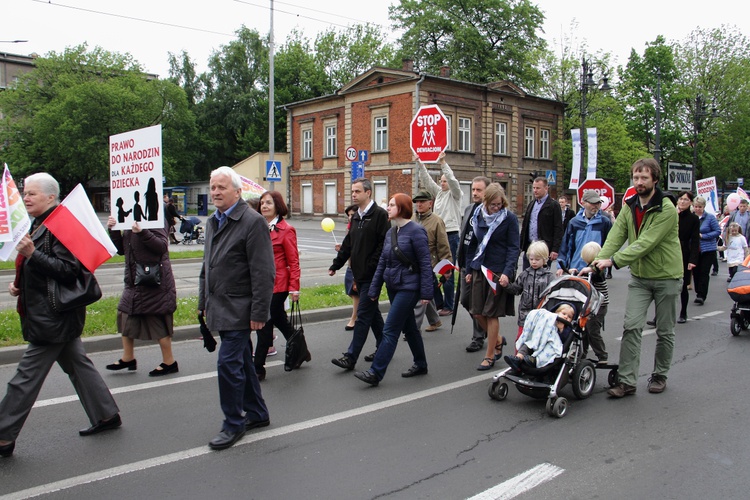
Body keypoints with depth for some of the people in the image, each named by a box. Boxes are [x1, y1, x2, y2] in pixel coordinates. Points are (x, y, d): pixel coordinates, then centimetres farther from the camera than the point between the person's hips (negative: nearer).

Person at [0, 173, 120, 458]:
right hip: (51, 315, 10)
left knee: (26, 376, -3)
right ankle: (106, 415, 26)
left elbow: (68, 269, -25)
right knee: (77, 365, 16)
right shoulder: (38, 225, 14)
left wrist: (32, 254, -29)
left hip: (53, 317, -10)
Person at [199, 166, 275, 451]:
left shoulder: (253, 222, -13)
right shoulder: (213, 222, 14)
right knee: (241, 363, 16)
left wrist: (259, 313, -19)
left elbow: (263, 272, -17)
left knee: (228, 365, -8)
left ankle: (233, 424, 8)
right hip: (220, 308, 9)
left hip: (238, 310, -8)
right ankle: (257, 414, 30)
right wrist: (204, 302, 20)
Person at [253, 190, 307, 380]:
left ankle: (258, 368, 6)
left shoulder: (286, 230, -9)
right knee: (279, 320, 17)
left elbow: (293, 261, -10)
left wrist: (294, 288, -13)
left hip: (277, 284, -7)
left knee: (264, 325, -3)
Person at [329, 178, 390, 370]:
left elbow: (384, 244, -18)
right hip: (360, 275, 9)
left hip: (372, 275, -9)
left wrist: (372, 267, -21)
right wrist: (335, 266, 17)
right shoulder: (356, 217, 15)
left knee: (363, 315, -6)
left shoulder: (380, 215, -11)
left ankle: (351, 357, -4)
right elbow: (348, 244, 20)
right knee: (373, 312, 16)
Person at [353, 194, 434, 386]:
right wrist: (374, 289, 10)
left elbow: (425, 263, -14)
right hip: (393, 287, 8)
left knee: (390, 330, -8)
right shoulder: (391, 233, 11)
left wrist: (426, 292, -17)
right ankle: (420, 364, 31)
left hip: (408, 288, -8)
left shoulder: (415, 231, -13)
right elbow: (382, 262, 13)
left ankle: (376, 373, -5)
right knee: (408, 328, 17)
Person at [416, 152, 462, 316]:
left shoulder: (455, 194, -2)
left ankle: (448, 306, 4)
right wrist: (420, 164, 3)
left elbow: (452, 180, -19)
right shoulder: (438, 192, 15)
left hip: (451, 236, -7)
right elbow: (427, 180, 13)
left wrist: (443, 162, -24)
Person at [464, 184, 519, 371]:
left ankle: (489, 356, 13)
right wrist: (469, 269, 11)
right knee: (477, 313, 7)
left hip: (499, 271, -5)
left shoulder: (509, 218, -7)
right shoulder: (478, 215, 6)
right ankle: (498, 340, 33)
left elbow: (513, 248, -8)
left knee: (491, 313, 0)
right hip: (480, 269, 5)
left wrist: (507, 272, -20)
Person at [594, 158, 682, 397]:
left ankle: (659, 375, 28)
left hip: (666, 276, -4)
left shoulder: (666, 209, -18)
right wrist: (600, 259, -24)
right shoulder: (629, 207, 2)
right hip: (639, 276, 4)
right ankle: (627, 381, -4)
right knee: (631, 326, -6)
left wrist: (614, 260, -34)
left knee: (664, 331, 9)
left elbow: (646, 243, -27)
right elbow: (616, 236, -8)